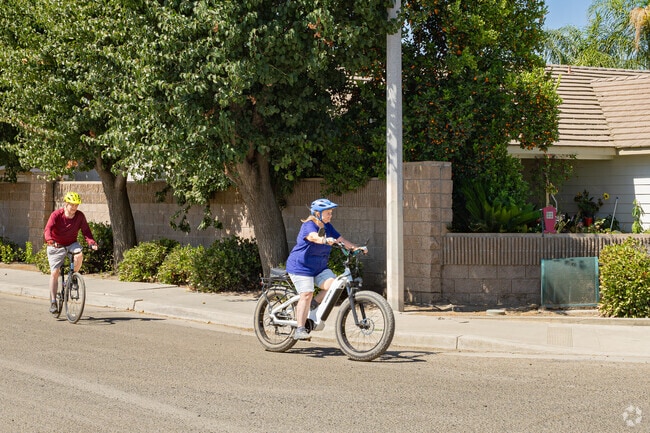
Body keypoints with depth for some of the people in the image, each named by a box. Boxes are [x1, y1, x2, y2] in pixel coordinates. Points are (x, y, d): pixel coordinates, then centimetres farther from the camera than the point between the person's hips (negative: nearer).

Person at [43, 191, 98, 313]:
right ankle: (53, 302, 0)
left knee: (79, 255, -32)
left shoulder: (80, 216, -10)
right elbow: (48, 229, -30)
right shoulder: (56, 215, -18)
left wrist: (91, 242, -33)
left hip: (71, 244, 2)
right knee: (54, 272, -8)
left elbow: (85, 230, -14)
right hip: (56, 246, -2)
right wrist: (50, 240, -50)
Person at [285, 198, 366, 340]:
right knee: (307, 294, -19)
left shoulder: (327, 227, 8)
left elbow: (341, 239, 4)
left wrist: (355, 248, -12)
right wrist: (325, 240, -60)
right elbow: (314, 236, -39)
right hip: (301, 266, -7)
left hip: (319, 267, 7)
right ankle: (300, 330, -13)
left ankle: (312, 306, 6)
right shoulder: (309, 225, -17)